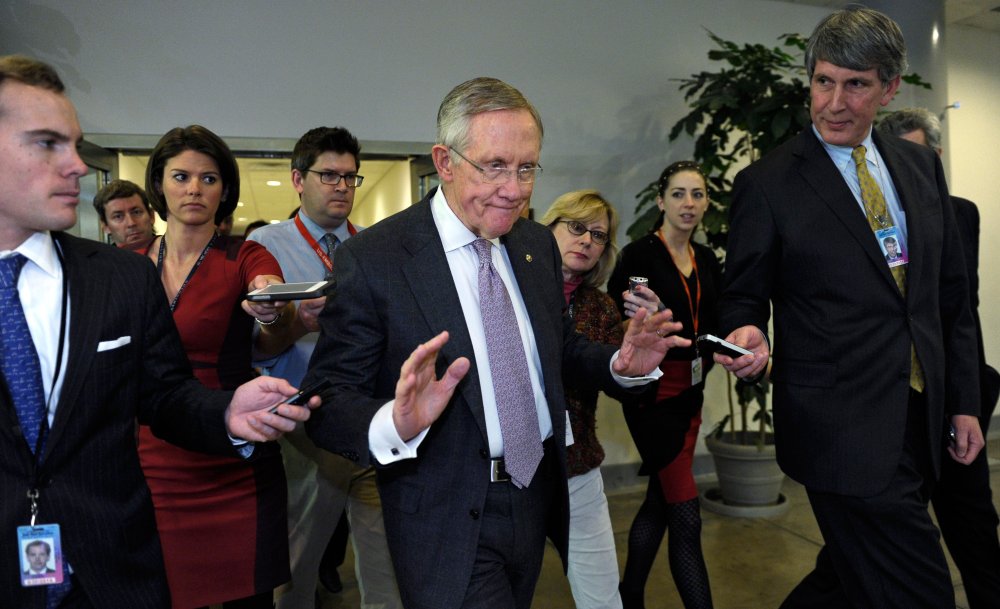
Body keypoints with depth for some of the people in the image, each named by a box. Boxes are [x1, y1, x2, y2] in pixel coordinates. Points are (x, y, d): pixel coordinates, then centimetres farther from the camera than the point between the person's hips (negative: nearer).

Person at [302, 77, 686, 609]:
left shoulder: (539, 244, 2)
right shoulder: (372, 259, -17)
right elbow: (327, 407, -17)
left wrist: (620, 365, -8)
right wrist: (395, 424, -37)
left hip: (538, 498, 7)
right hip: (448, 523, -6)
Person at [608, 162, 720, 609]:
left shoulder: (706, 260, 9)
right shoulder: (639, 254, -11)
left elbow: (714, 327, 11)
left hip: (690, 393, 7)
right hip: (652, 392, -7)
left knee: (659, 503, 15)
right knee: (686, 517, -6)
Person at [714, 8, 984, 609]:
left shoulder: (921, 166, 9)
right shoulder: (767, 183, -7)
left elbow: (953, 295, 13)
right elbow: (745, 299, -1)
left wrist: (965, 400, 12)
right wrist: (751, 336, -24)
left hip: (921, 423, 6)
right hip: (845, 431, -6)